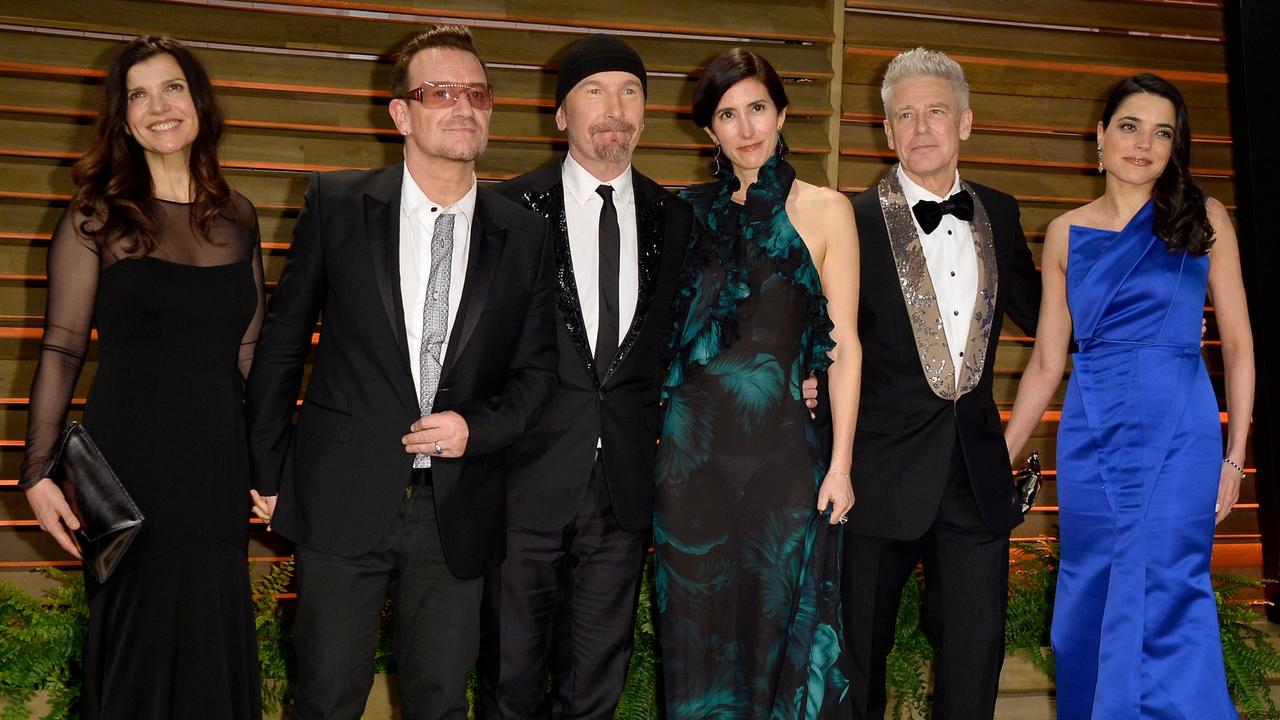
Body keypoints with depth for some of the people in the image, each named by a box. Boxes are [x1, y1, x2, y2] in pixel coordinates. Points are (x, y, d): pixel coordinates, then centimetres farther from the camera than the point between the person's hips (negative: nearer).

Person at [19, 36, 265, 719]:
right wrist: (39, 472, -8)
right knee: (135, 643, 7)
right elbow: (61, 348, -4)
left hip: (219, 463, 3)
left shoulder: (237, 217, 8)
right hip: (128, 463, -3)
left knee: (215, 647, 10)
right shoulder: (97, 217, -2)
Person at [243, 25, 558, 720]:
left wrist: (478, 427, -9)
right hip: (343, 499, -1)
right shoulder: (336, 204, -1)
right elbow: (281, 342, 4)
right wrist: (268, 471, 4)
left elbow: (536, 368, 9)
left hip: (457, 511, 2)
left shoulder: (522, 234, 3)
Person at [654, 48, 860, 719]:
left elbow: (844, 342, -1)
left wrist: (840, 463, -6)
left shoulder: (824, 210, 1)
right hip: (692, 448, 2)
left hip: (784, 449, -2)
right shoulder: (691, 211, 7)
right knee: (697, 630, 10)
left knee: (777, 626, 7)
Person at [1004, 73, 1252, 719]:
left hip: (1178, 436, -2)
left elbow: (1238, 344, 4)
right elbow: (1047, 360, 10)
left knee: (1162, 602, -5)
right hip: (1091, 438, 2)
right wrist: (1002, 457, 6)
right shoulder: (1066, 234, 8)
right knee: (1090, 604, 7)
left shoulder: (1203, 219, 3)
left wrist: (1234, 456, -2)